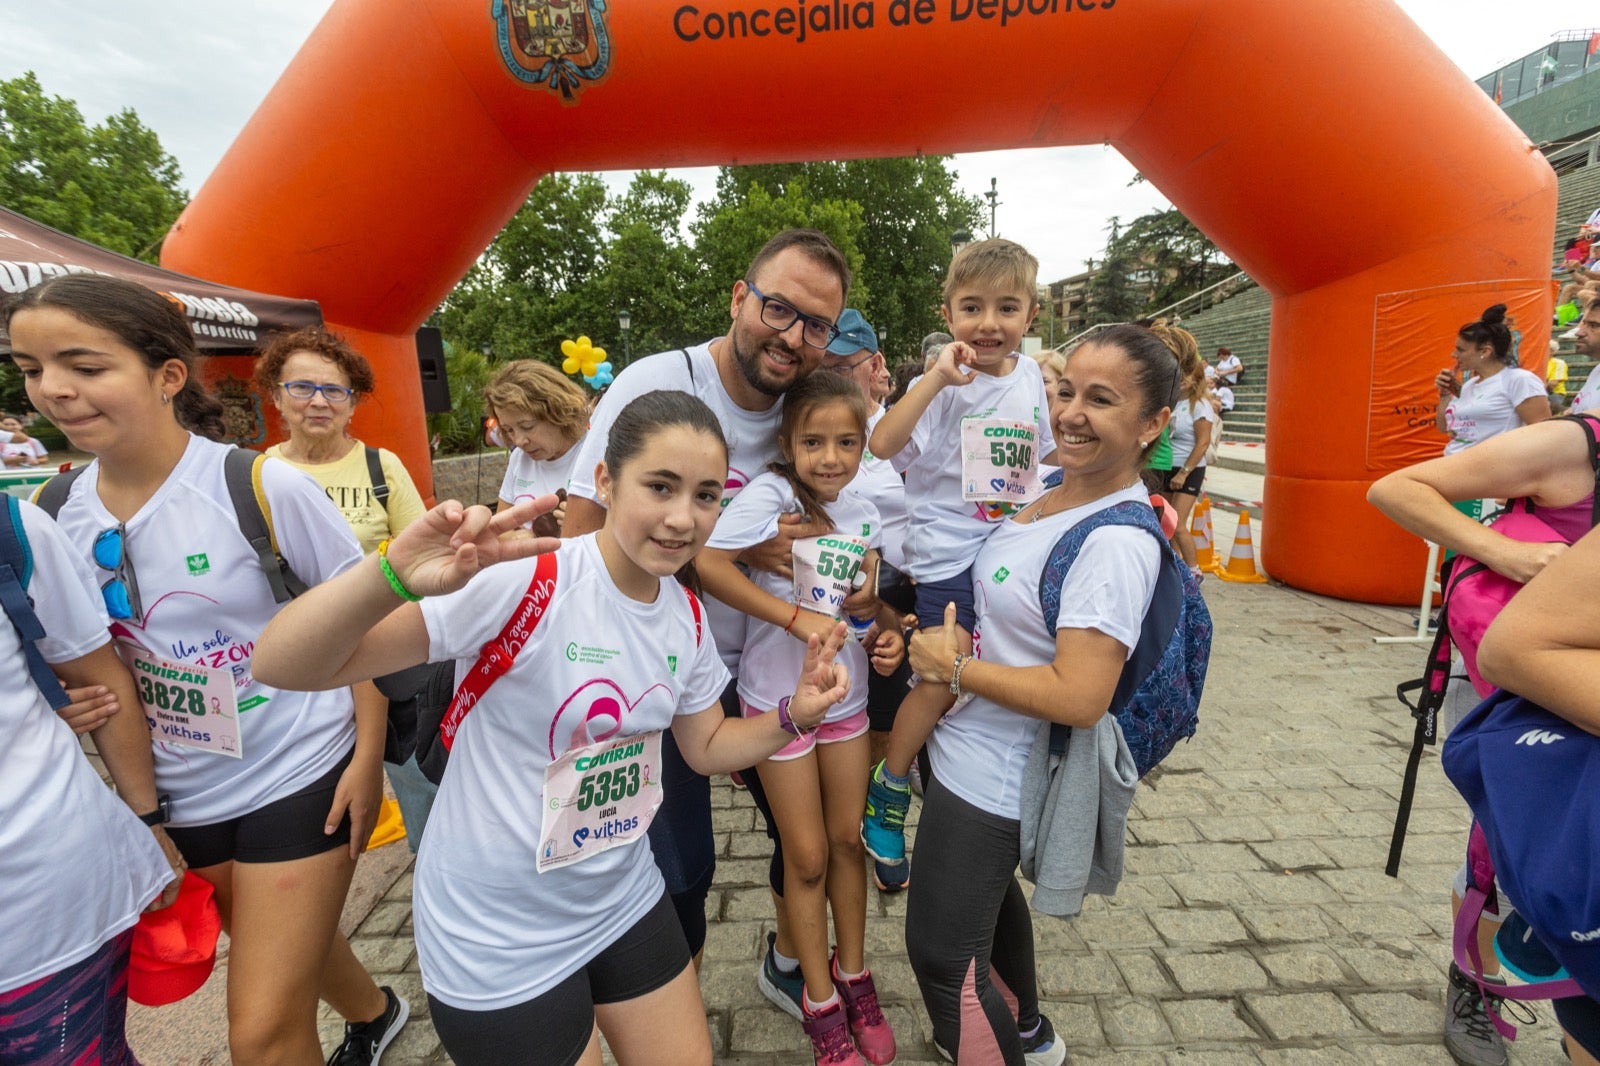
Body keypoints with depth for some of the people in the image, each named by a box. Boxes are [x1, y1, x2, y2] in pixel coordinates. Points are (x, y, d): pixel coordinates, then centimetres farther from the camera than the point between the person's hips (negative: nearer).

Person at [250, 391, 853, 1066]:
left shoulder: (686, 615, -6)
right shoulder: (524, 583, -26)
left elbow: (707, 746, 7)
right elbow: (281, 668, -30)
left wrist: (795, 715, -10)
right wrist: (393, 575, -49)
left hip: (625, 903, 6)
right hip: (497, 945, -5)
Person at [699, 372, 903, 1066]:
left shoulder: (862, 513, -1)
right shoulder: (771, 493, -19)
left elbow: (871, 599, 9)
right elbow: (707, 563, -30)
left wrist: (888, 634, -13)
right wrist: (795, 616, -31)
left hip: (845, 695, 5)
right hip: (777, 698, -5)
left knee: (848, 839, 18)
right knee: (806, 857, 10)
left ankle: (853, 975, 42)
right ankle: (821, 1004, 34)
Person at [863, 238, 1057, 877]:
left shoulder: (1031, 378, 5)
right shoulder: (944, 386, -14)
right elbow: (881, 446, -30)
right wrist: (935, 379, -33)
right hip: (949, 554, -6)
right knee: (944, 676, -11)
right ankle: (887, 790, 14)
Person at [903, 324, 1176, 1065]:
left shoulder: (1117, 543, -27)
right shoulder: (1058, 490, 0)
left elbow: (1078, 698, -31)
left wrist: (952, 667, -21)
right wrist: (921, 637, -2)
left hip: (989, 779, -10)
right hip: (975, 754, 10)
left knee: (940, 954, 8)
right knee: (986, 893, 32)